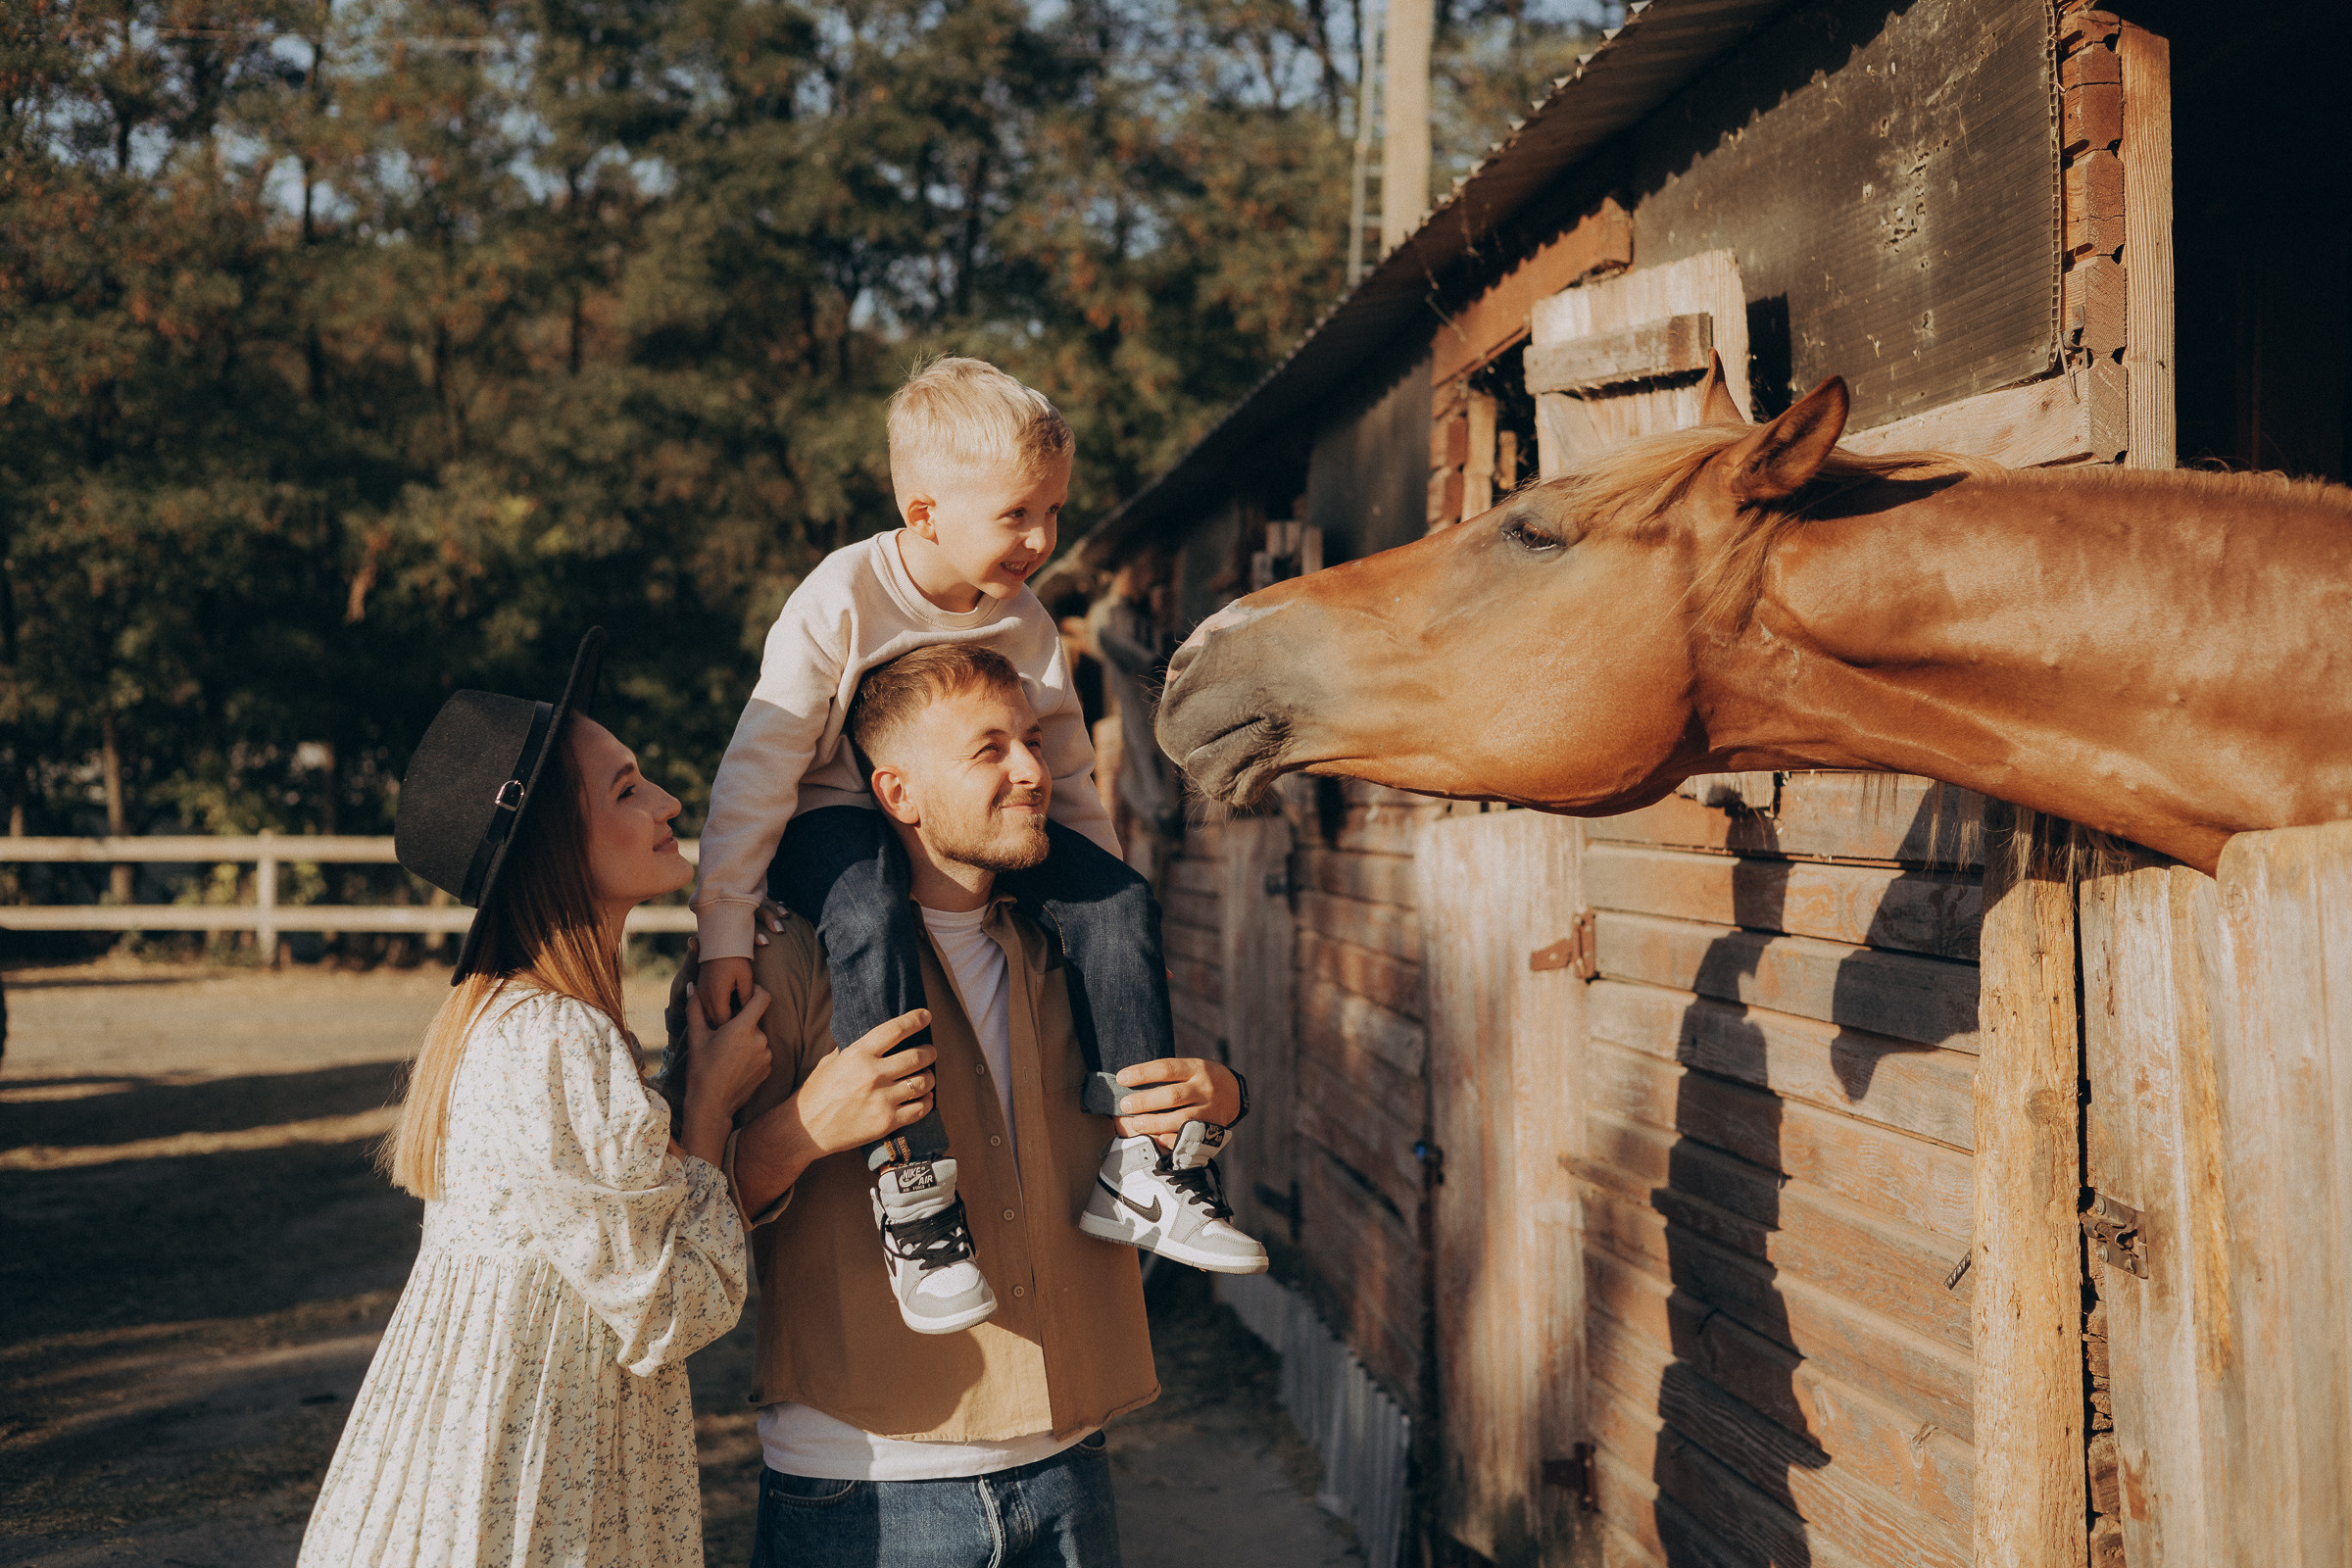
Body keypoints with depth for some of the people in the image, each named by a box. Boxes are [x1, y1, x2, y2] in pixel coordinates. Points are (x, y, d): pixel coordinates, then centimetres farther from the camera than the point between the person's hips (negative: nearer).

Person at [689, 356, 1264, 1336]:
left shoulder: (1026, 623, -3)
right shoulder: (841, 601, -19)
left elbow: (1064, 777, 10)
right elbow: (759, 769, -19)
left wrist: (1102, 904, 10)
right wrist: (722, 938, -22)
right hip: (834, 817, -5)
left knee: (1118, 898, -15)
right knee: (872, 921, -39)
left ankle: (1137, 1167, -10)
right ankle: (911, 1200, -36)